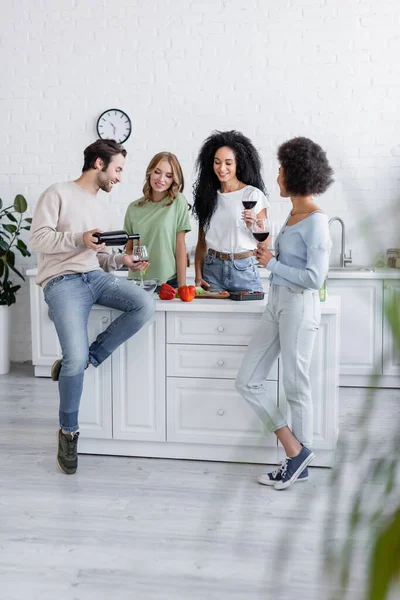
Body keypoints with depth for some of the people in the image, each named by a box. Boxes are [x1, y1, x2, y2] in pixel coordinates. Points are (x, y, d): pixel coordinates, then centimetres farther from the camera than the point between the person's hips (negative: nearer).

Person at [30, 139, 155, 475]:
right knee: (77, 356, -22)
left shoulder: (100, 208, 24)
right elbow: (38, 238, -8)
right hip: (62, 281, -7)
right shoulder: (59, 194, 2)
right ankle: (69, 431, 0)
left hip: (95, 277, 7)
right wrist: (79, 239, -19)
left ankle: (78, 362, -11)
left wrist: (121, 260, 4)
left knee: (145, 306, -21)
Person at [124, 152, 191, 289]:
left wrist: (182, 286, -7)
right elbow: (129, 248, 12)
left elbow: (180, 246, -5)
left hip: (169, 282, -2)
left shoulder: (178, 202, -3)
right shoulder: (134, 208, 6)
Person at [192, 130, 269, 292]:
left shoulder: (253, 195, -4)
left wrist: (253, 225, -20)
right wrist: (198, 277, 3)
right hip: (212, 268, 3)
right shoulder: (208, 195, 8)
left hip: (244, 270, -3)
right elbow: (202, 242, 12)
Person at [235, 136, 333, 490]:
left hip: (299, 306, -9)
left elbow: (314, 278, -18)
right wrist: (267, 254, 3)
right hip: (277, 303, 9)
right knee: (247, 382, 7)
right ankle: (295, 451, 15)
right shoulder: (294, 214, 12)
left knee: (296, 387, 4)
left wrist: (271, 263, -11)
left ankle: (299, 460, 21)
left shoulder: (315, 221, -14)